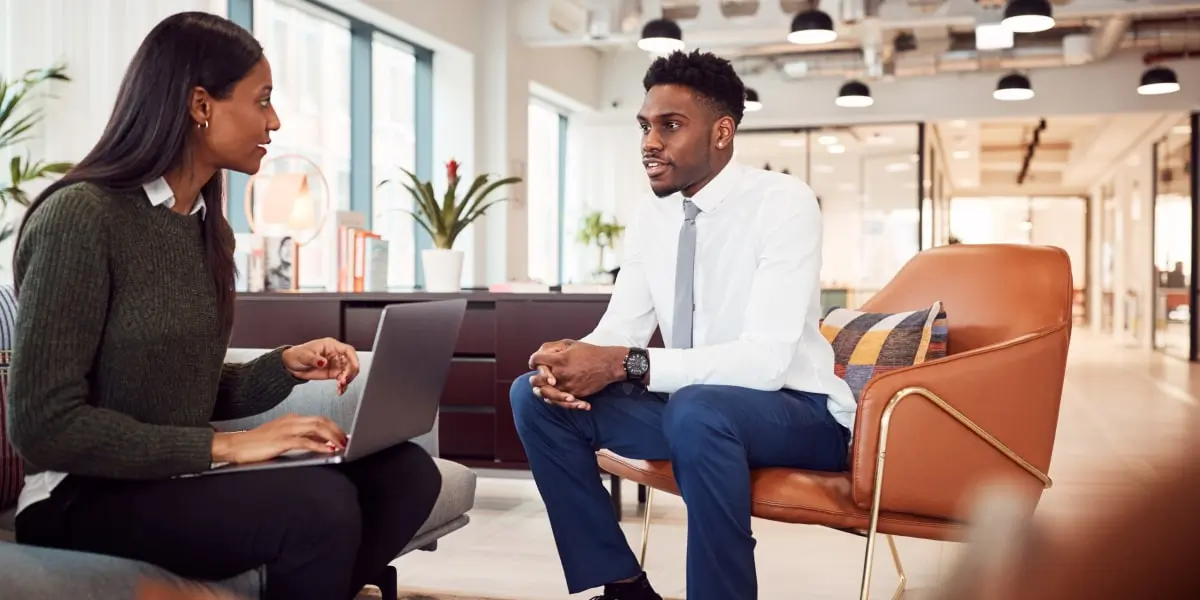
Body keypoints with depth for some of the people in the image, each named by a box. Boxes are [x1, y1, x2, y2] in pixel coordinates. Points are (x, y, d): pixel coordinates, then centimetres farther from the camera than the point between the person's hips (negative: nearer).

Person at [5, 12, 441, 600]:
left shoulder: (207, 227, 11)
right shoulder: (81, 215, -15)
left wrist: (286, 365, -5)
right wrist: (224, 445, -21)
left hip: (177, 479, 8)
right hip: (84, 496, -7)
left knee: (405, 471, -12)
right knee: (320, 504, -30)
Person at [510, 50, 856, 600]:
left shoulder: (785, 202, -19)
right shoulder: (652, 214, 2)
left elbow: (767, 359, -28)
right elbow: (619, 330, 1)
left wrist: (624, 366, -34)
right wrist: (570, 360, -23)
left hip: (796, 412, -7)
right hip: (688, 403, 7)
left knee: (696, 409, -39)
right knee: (535, 395, -7)